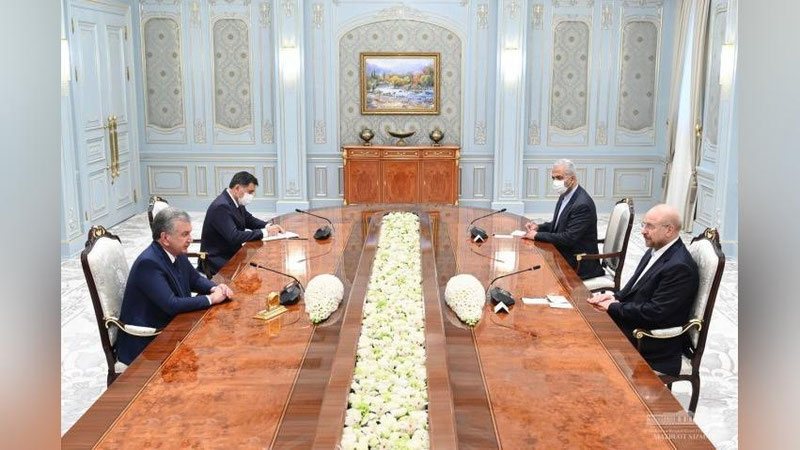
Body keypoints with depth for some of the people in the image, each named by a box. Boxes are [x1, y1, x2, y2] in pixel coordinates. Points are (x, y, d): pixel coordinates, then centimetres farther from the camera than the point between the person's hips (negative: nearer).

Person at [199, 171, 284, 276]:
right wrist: (264, 232, -23)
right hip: (219, 261, -8)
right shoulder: (221, 206, -23)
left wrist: (268, 226, -3)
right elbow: (234, 237, -30)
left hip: (232, 254, 8)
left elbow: (249, 220, 17)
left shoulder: (237, 202, 3)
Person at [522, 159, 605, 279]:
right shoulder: (565, 196, 6)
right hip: (564, 254, 8)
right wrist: (538, 227, -1)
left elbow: (569, 238, -26)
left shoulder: (582, 204, -23)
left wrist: (537, 235, -20)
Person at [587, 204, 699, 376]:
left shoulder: (679, 267, -23)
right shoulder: (656, 250, 6)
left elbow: (655, 312, -25)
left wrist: (613, 307, -16)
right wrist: (616, 297, -4)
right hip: (633, 323, 9)